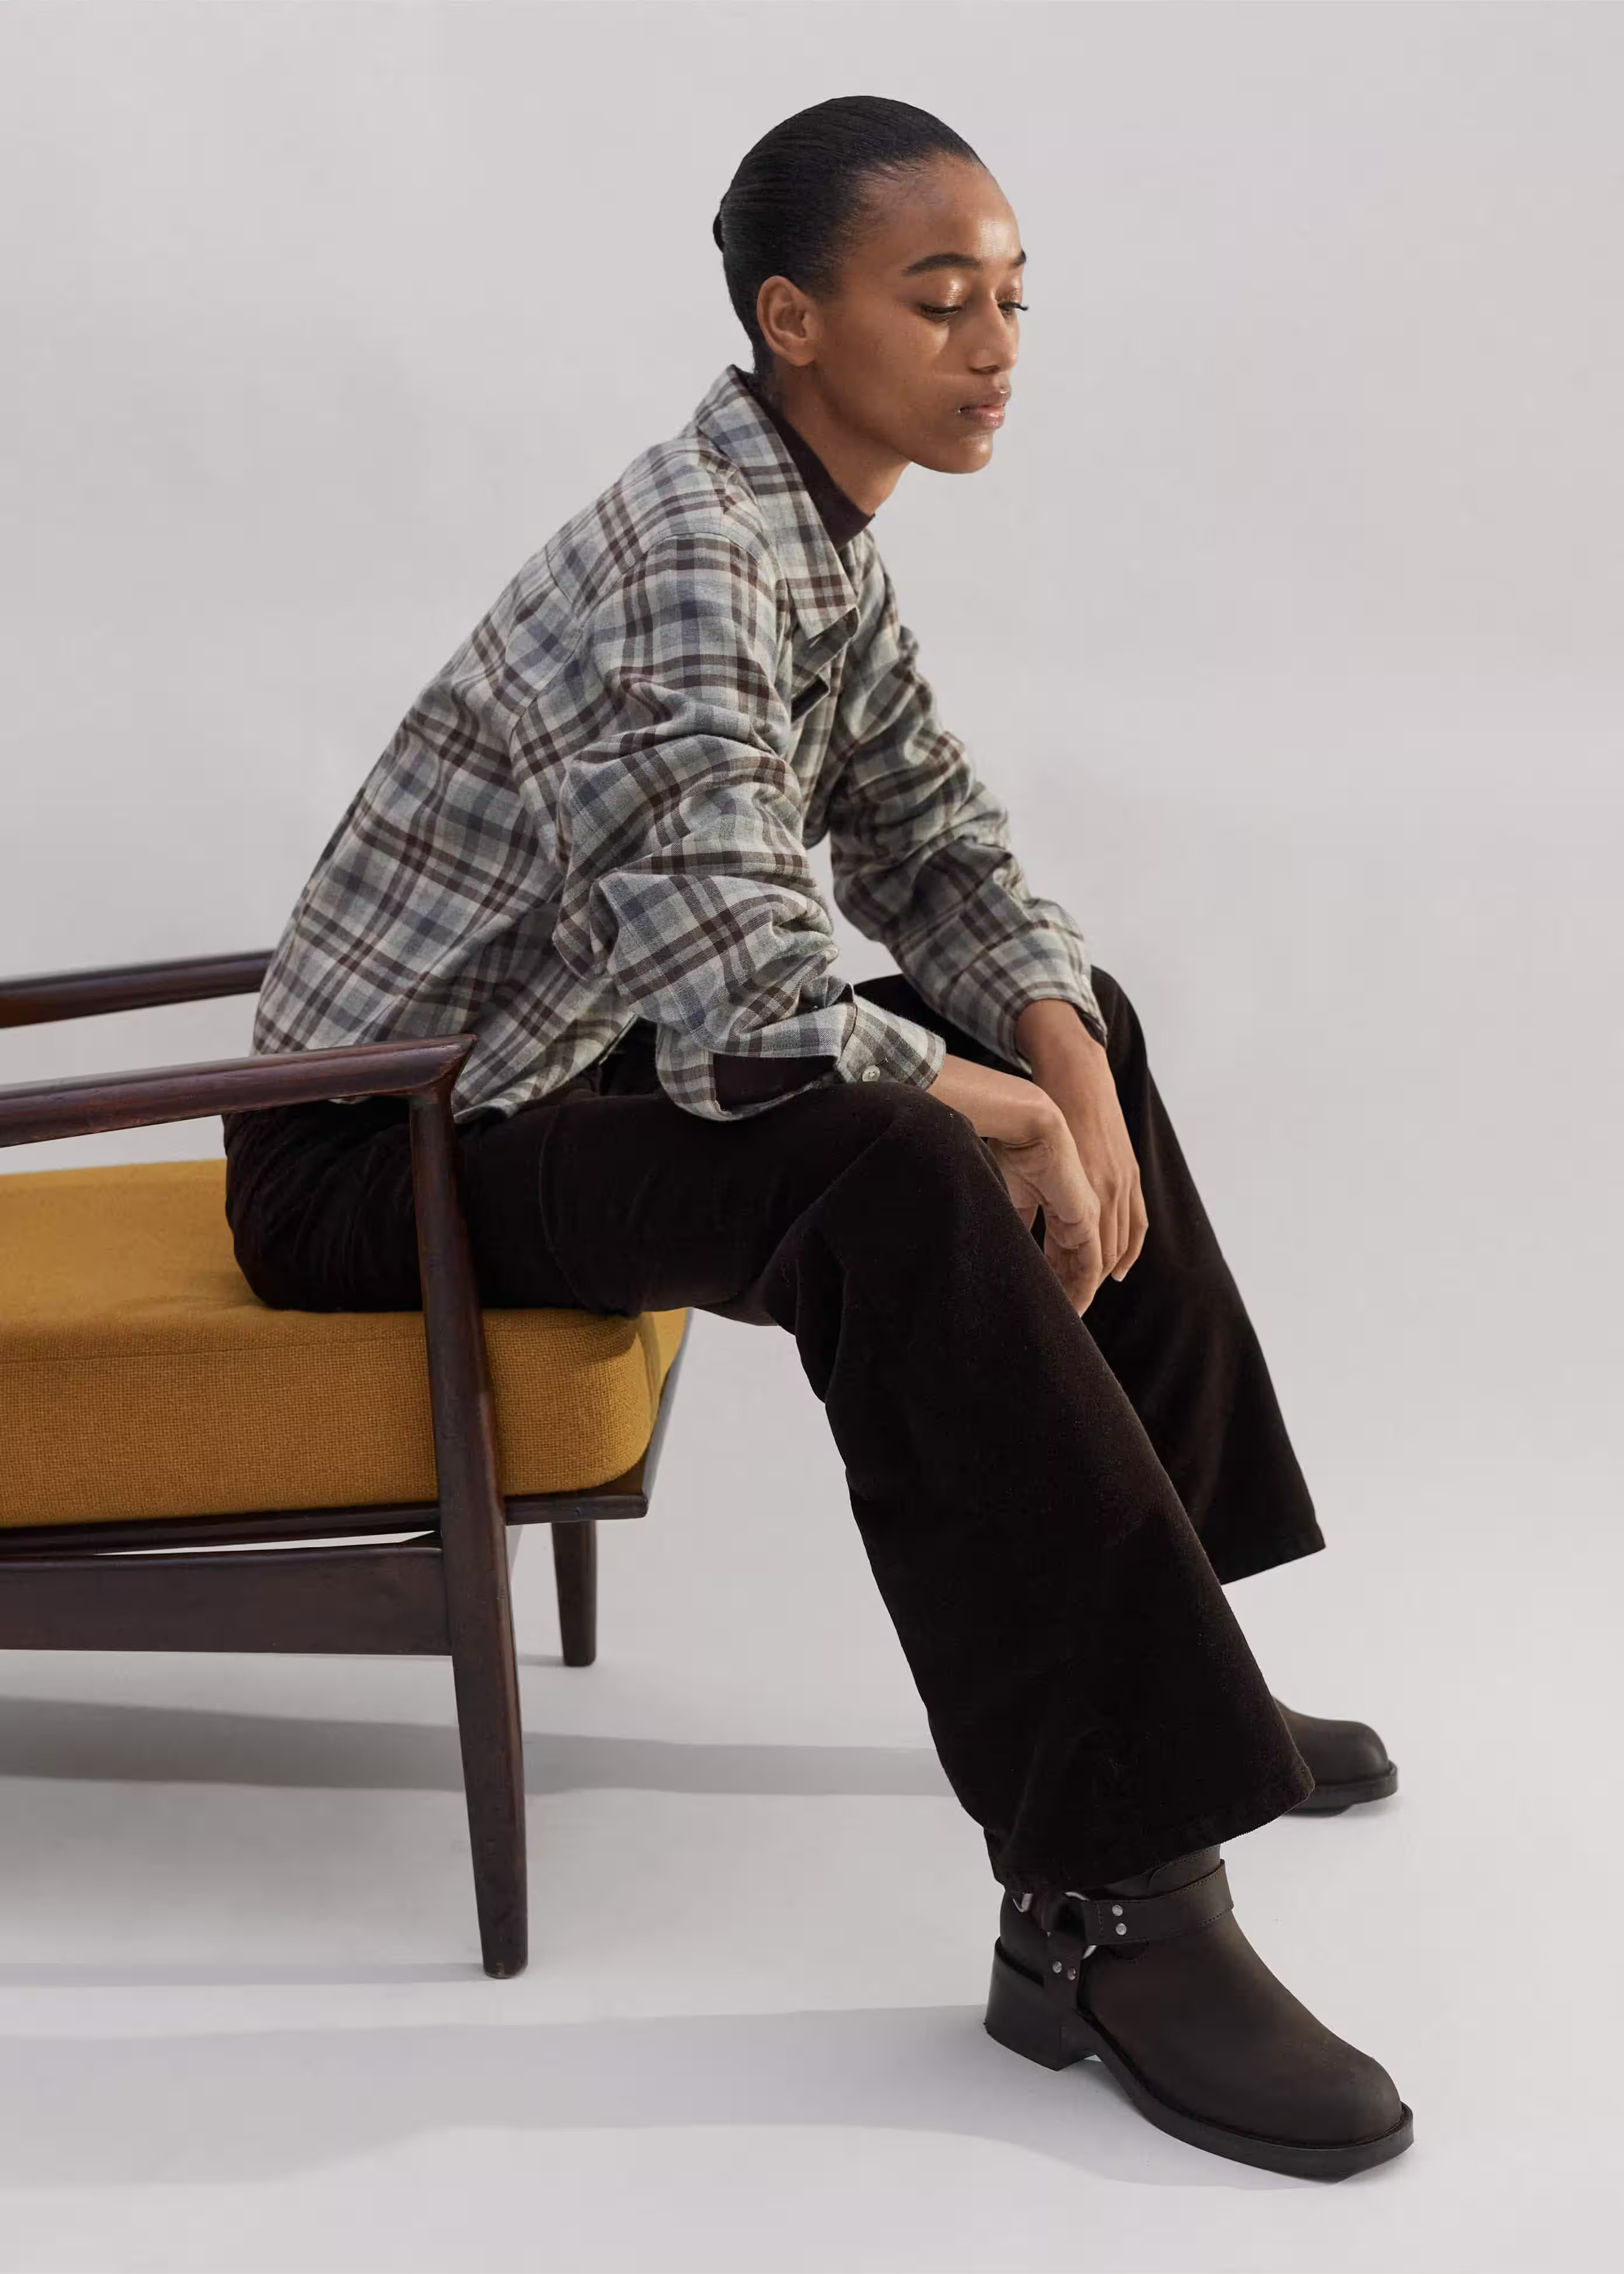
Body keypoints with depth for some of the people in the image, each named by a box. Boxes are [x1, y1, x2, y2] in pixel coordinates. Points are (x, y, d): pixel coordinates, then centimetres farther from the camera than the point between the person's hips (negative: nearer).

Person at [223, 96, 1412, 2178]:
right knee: (898, 1189, -34)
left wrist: (1056, 1052, -10)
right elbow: (753, 1007, -37)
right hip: (362, 1148, -10)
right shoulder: (694, 554, -25)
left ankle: (1154, 1667, 17)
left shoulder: (816, 540, 5)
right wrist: (1009, 1111, -20)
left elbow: (942, 860, 10)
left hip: (535, 1081, 10)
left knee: (1074, 1034, 13)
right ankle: (1106, 1904, -29)